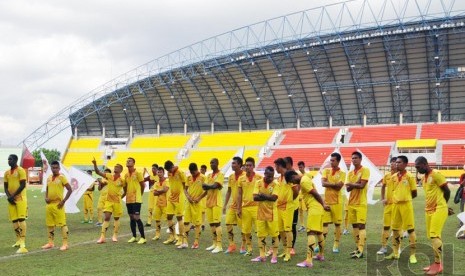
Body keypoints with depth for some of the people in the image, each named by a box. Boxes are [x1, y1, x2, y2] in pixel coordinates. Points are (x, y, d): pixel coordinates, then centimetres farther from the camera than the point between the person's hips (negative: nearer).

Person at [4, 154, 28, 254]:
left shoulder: (20, 170, -8)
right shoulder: (7, 173, 12)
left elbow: (23, 185, -13)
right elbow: (6, 186, 13)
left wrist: (13, 196, -14)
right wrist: (9, 196, -4)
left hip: (20, 198, -7)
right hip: (11, 199, 7)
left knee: (21, 219, -11)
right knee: (14, 220, 9)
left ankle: (23, 244, -14)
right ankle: (18, 240, 22)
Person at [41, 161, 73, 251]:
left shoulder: (62, 177, -8)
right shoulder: (49, 178, 11)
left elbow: (70, 190, -10)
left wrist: (63, 201, -15)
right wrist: (46, 198, 3)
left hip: (58, 204, -7)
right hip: (49, 204, 7)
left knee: (62, 223, -6)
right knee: (50, 224, 13)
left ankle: (65, 243, -2)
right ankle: (50, 242, 24)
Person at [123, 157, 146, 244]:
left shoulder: (138, 173, -8)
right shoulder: (126, 175, 10)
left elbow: (143, 185, -2)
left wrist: (138, 194, 5)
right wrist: (122, 195, 12)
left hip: (136, 199, -6)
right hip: (128, 199, 6)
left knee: (136, 217, -11)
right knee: (131, 218, 10)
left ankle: (143, 237, -5)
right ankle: (134, 237, 19)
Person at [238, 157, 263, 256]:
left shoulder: (259, 177, -2)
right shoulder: (241, 179, 6)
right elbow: (239, 194, 9)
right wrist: (238, 208, 4)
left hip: (256, 206, -3)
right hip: (245, 207, 3)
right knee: (246, 230, 8)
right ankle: (249, 249, 22)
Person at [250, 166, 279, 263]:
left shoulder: (275, 184, -8)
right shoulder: (258, 183, -1)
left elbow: (274, 198, -20)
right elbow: (255, 197, -11)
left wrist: (263, 195, -18)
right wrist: (268, 197, -18)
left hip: (272, 213, -3)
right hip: (261, 212, 3)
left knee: (274, 234, 3)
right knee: (261, 234, 9)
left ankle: (274, 255, 13)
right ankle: (262, 255, 19)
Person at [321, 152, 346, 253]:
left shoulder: (342, 173, -1)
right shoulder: (326, 171, 7)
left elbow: (339, 186, -15)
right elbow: (323, 183, -8)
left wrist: (329, 183, -8)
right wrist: (334, 184, -12)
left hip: (337, 202, -2)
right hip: (326, 201, 2)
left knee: (337, 224, 4)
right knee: (324, 223, 3)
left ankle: (336, 245, 12)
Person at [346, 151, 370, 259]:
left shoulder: (365, 170, -5)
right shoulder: (350, 173, 14)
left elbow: (361, 185, -16)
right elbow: (348, 188, 4)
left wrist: (351, 184, -5)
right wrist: (355, 183, -12)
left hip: (361, 203, -7)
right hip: (351, 203, 7)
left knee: (361, 225, -9)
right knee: (354, 225, 10)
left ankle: (361, 251, -11)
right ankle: (358, 247, 19)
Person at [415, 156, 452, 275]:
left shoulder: (436, 174, -11)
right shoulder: (423, 179, 15)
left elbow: (447, 191, -8)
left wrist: (441, 205, 6)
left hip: (439, 209, -9)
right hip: (429, 210, 9)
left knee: (435, 236, -12)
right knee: (431, 236, 9)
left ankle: (438, 264, -4)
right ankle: (437, 263, 17)